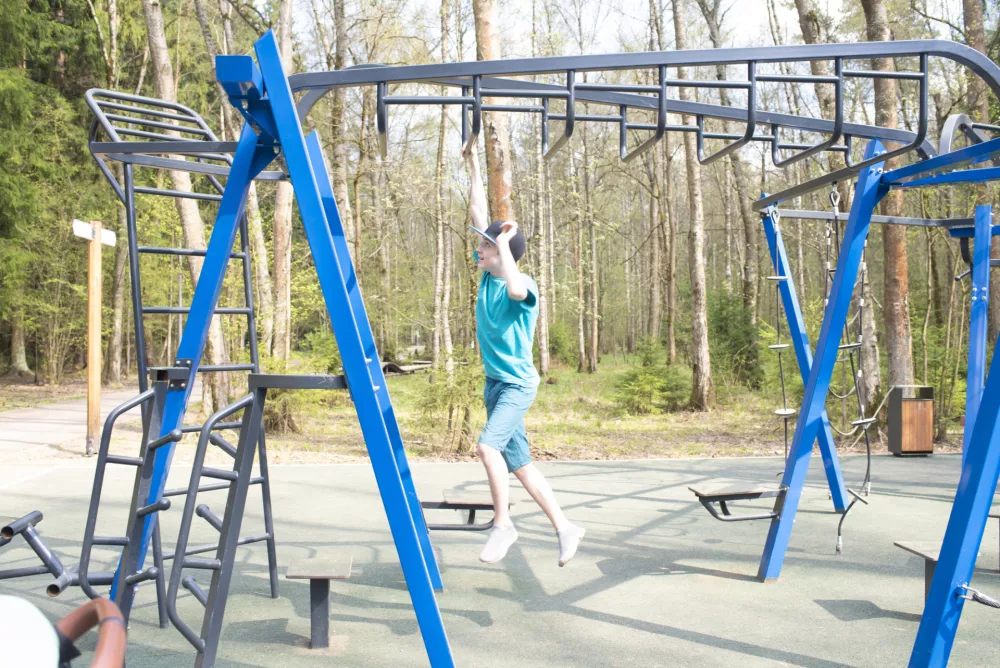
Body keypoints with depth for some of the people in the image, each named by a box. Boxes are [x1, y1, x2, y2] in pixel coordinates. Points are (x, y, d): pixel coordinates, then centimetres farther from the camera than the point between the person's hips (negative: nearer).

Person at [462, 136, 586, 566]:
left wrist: (504, 240, -30)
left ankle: (502, 523, -7)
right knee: (518, 464, 9)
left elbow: (514, 289, -43)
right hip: (494, 382, 8)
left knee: (488, 447, -25)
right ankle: (564, 528, 19)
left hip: (517, 384, -8)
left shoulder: (524, 286, -16)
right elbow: (477, 219, 9)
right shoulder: (487, 276, 4)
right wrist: (474, 167, 8)